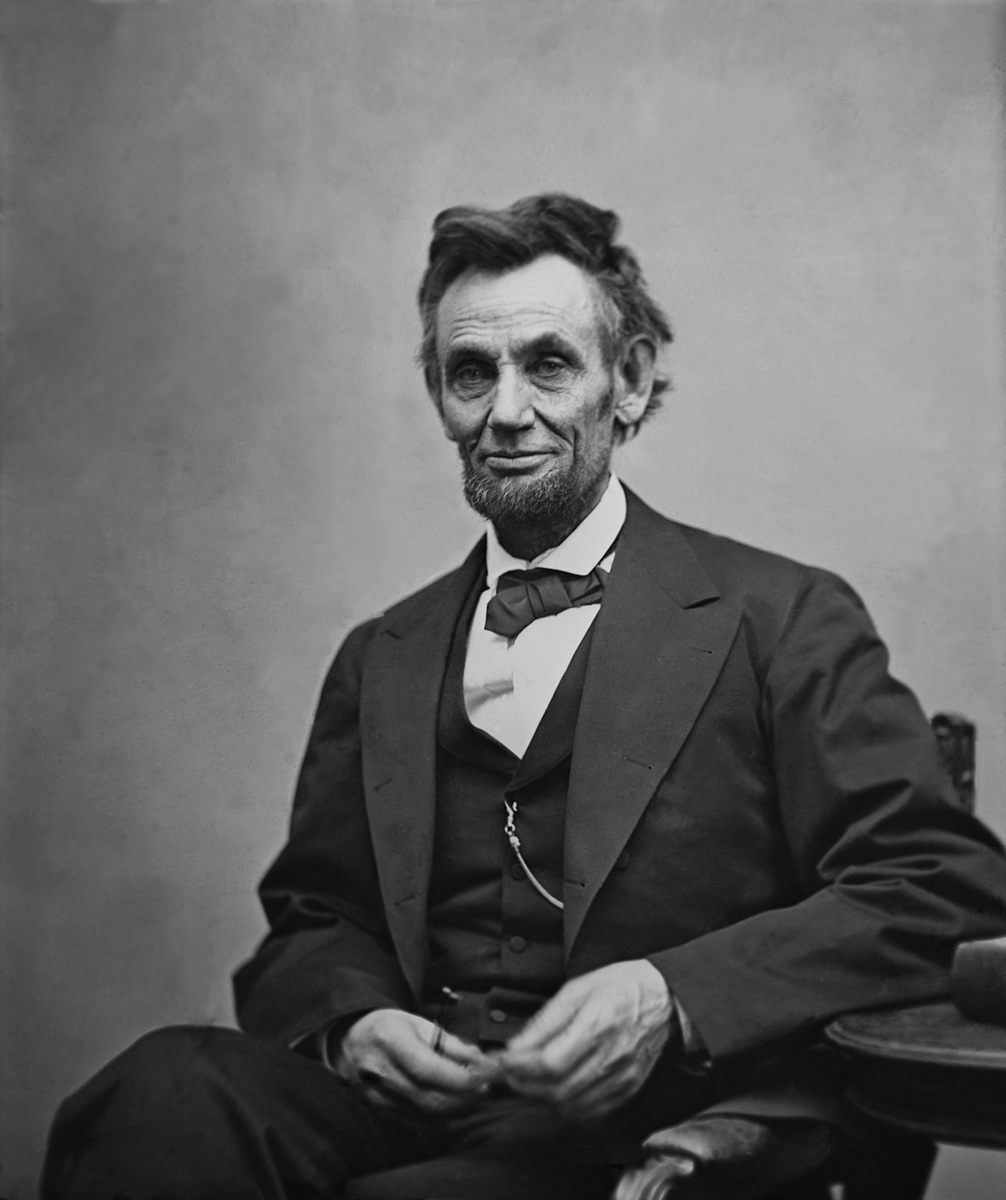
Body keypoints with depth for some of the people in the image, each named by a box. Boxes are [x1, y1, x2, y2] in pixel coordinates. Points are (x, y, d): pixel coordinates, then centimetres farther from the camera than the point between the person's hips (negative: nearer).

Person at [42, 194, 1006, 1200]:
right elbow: (311, 919, 18)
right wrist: (351, 1022, -6)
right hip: (407, 1099, 4)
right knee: (171, 1091, -27)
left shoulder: (780, 619, 1)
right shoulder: (379, 661, 16)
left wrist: (674, 999, -19)